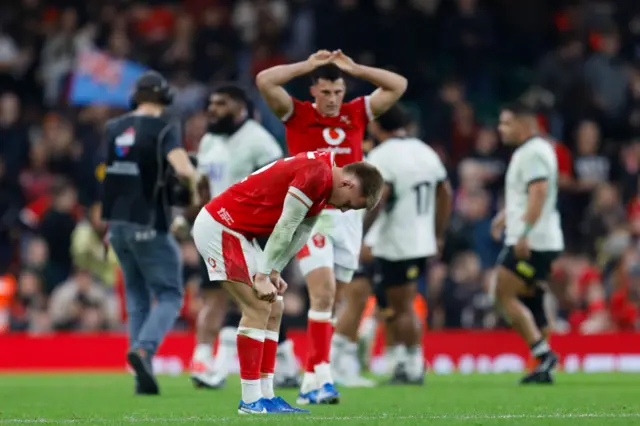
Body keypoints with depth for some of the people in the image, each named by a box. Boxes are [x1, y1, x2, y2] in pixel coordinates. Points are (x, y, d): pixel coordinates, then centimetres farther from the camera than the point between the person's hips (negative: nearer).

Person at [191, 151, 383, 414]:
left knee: (273, 310, 8)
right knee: (258, 308, -12)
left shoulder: (322, 179, 9)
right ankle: (251, 401, -9)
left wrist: (273, 272, -2)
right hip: (218, 226, -10)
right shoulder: (316, 174, -22)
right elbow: (285, 228, -22)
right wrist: (263, 276, -19)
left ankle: (265, 395, 9)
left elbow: (300, 232, 8)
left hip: (234, 230, 10)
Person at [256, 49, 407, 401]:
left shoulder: (357, 114, 9)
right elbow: (264, 81, -11)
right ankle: (322, 374, -22)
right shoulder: (297, 115, 1)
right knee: (323, 291, -18)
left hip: (347, 216, 4)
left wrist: (353, 68, 4)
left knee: (328, 300, 7)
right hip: (309, 216, -4)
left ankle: (310, 381, 13)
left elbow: (398, 85, 10)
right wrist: (308, 65, -4)